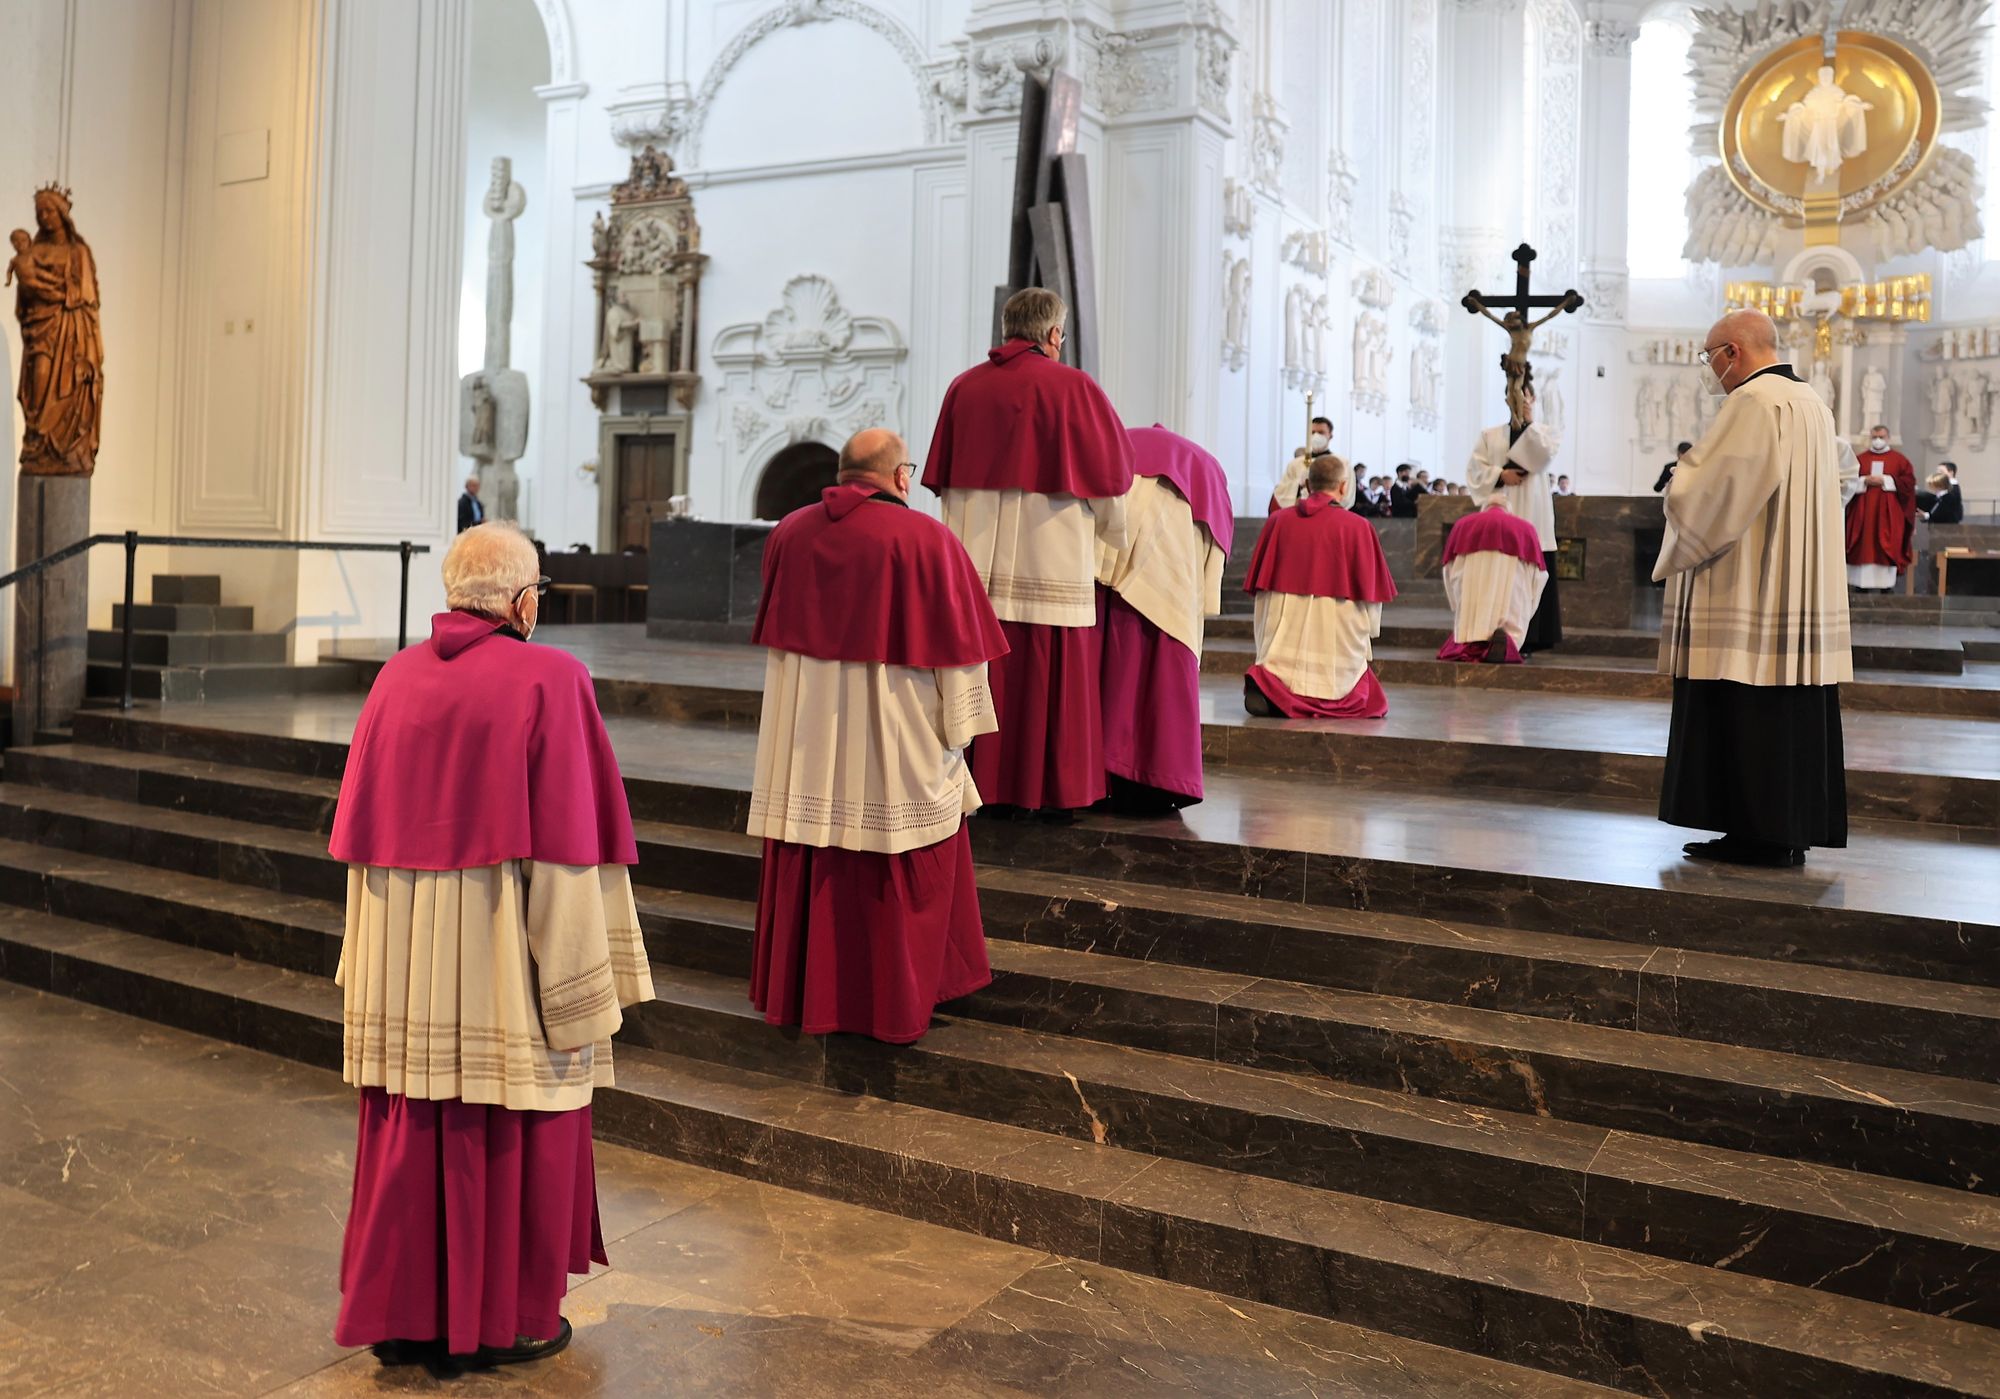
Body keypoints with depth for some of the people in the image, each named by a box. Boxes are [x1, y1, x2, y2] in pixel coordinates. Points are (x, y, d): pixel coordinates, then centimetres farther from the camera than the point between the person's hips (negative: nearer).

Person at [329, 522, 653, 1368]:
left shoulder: (397, 678, 3)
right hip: (503, 960, -5)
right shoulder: (550, 680, -12)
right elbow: (567, 844, -15)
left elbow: (362, 834, 6)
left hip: (404, 956, 5)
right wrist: (582, 984, -11)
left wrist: (373, 966, 13)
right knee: (510, 1134, 9)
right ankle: (505, 1319, 21)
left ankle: (400, 1314, 25)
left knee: (413, 1128, 15)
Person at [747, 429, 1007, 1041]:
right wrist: (958, 731, 0)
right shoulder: (927, 540, -11)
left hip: (805, 735, 5)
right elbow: (954, 644, -8)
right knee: (901, 875, 9)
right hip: (894, 737, -4)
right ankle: (896, 996, 19)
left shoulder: (788, 533, 3)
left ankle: (798, 987, 26)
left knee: (809, 861, 15)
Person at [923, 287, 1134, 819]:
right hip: (1049, 559, -4)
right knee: (1050, 675, 1)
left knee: (985, 671, 8)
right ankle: (1055, 792, 6)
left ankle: (989, 782, 13)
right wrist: (1115, 536, 17)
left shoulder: (964, 387, 7)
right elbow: (1109, 473, 1)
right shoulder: (1072, 387, -5)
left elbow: (944, 478, 12)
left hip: (976, 557, 4)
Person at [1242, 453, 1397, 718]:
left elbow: (1260, 586, 8)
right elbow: (1368, 593, 0)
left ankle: (1268, 687, -15)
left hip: (1283, 635, 3)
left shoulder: (1277, 521, 3)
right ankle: (1323, 698, -14)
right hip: (1335, 638, -3)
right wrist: (1367, 636, 17)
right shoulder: (1358, 528, -5)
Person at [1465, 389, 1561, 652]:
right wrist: (1501, 474, -10)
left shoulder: (1542, 433, 13)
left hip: (1530, 516, -1)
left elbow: (1544, 453, -9)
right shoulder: (1490, 435, 14)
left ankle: (1525, 640, -7)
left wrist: (1530, 420, -10)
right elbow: (1475, 467, 5)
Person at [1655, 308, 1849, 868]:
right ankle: (1794, 830, 14)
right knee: (1792, 713, 10)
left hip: (1751, 589, -10)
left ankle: (1757, 831, -3)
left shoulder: (1752, 402, -13)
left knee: (1746, 716, -5)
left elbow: (1702, 492, -18)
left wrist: (1684, 472, 5)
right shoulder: (1812, 404, 17)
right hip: (1806, 588, 10)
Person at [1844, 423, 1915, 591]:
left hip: (1888, 514, -1)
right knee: (1863, 547, -3)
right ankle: (1860, 584, -1)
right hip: (1863, 513, 1)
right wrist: (1865, 481, -12)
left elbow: (1909, 482, -2)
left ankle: (1888, 585, -5)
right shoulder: (1858, 459, 12)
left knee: (1888, 548, -6)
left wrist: (1885, 480, -11)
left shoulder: (1899, 460, 8)